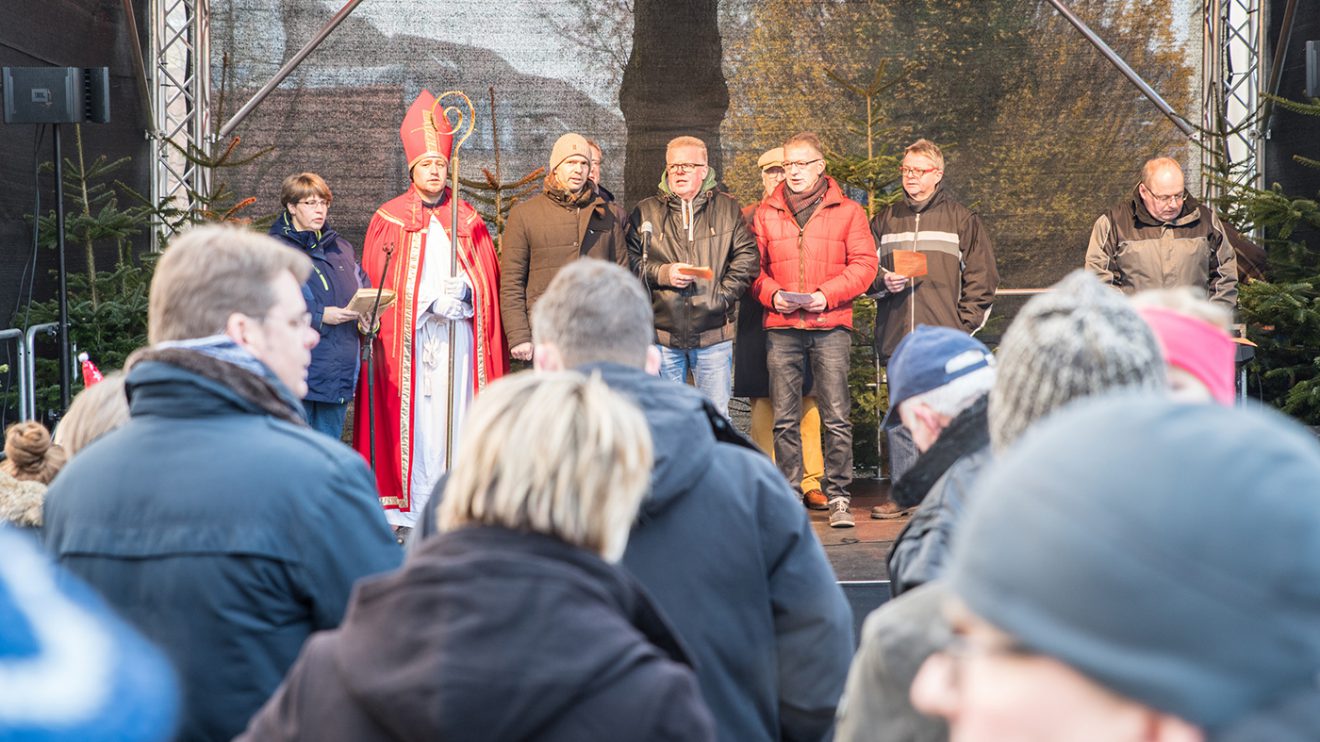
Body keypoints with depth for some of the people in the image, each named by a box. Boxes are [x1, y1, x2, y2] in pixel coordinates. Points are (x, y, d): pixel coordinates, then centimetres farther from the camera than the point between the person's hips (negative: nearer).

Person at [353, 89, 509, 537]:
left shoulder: (468, 220, 15)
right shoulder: (389, 220, 10)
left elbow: (487, 278, 10)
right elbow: (378, 280, 3)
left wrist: (463, 293, -11)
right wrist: (432, 302, -7)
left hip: (458, 335, 2)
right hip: (406, 335, -1)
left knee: (454, 413, -4)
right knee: (410, 417, -6)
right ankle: (405, 512, -5)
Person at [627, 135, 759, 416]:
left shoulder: (727, 208, 8)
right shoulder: (646, 212, 7)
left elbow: (747, 255, 3)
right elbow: (630, 260, 4)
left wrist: (724, 293, -8)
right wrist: (662, 274, -12)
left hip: (713, 332, 0)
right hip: (662, 332, 0)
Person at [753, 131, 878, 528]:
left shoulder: (847, 211, 7)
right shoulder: (766, 214, 13)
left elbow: (864, 264, 1)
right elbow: (754, 266, 12)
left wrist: (827, 294, -11)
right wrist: (771, 294, -7)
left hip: (830, 327, -2)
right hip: (781, 328, 2)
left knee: (836, 417, -5)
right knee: (785, 418, 3)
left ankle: (838, 497, 3)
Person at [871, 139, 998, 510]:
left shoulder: (961, 219, 5)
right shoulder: (885, 220, 14)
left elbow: (982, 277, 3)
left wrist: (964, 325, -5)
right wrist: (884, 281, -3)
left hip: (946, 340, -3)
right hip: (897, 340, 3)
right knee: (899, 419, 4)